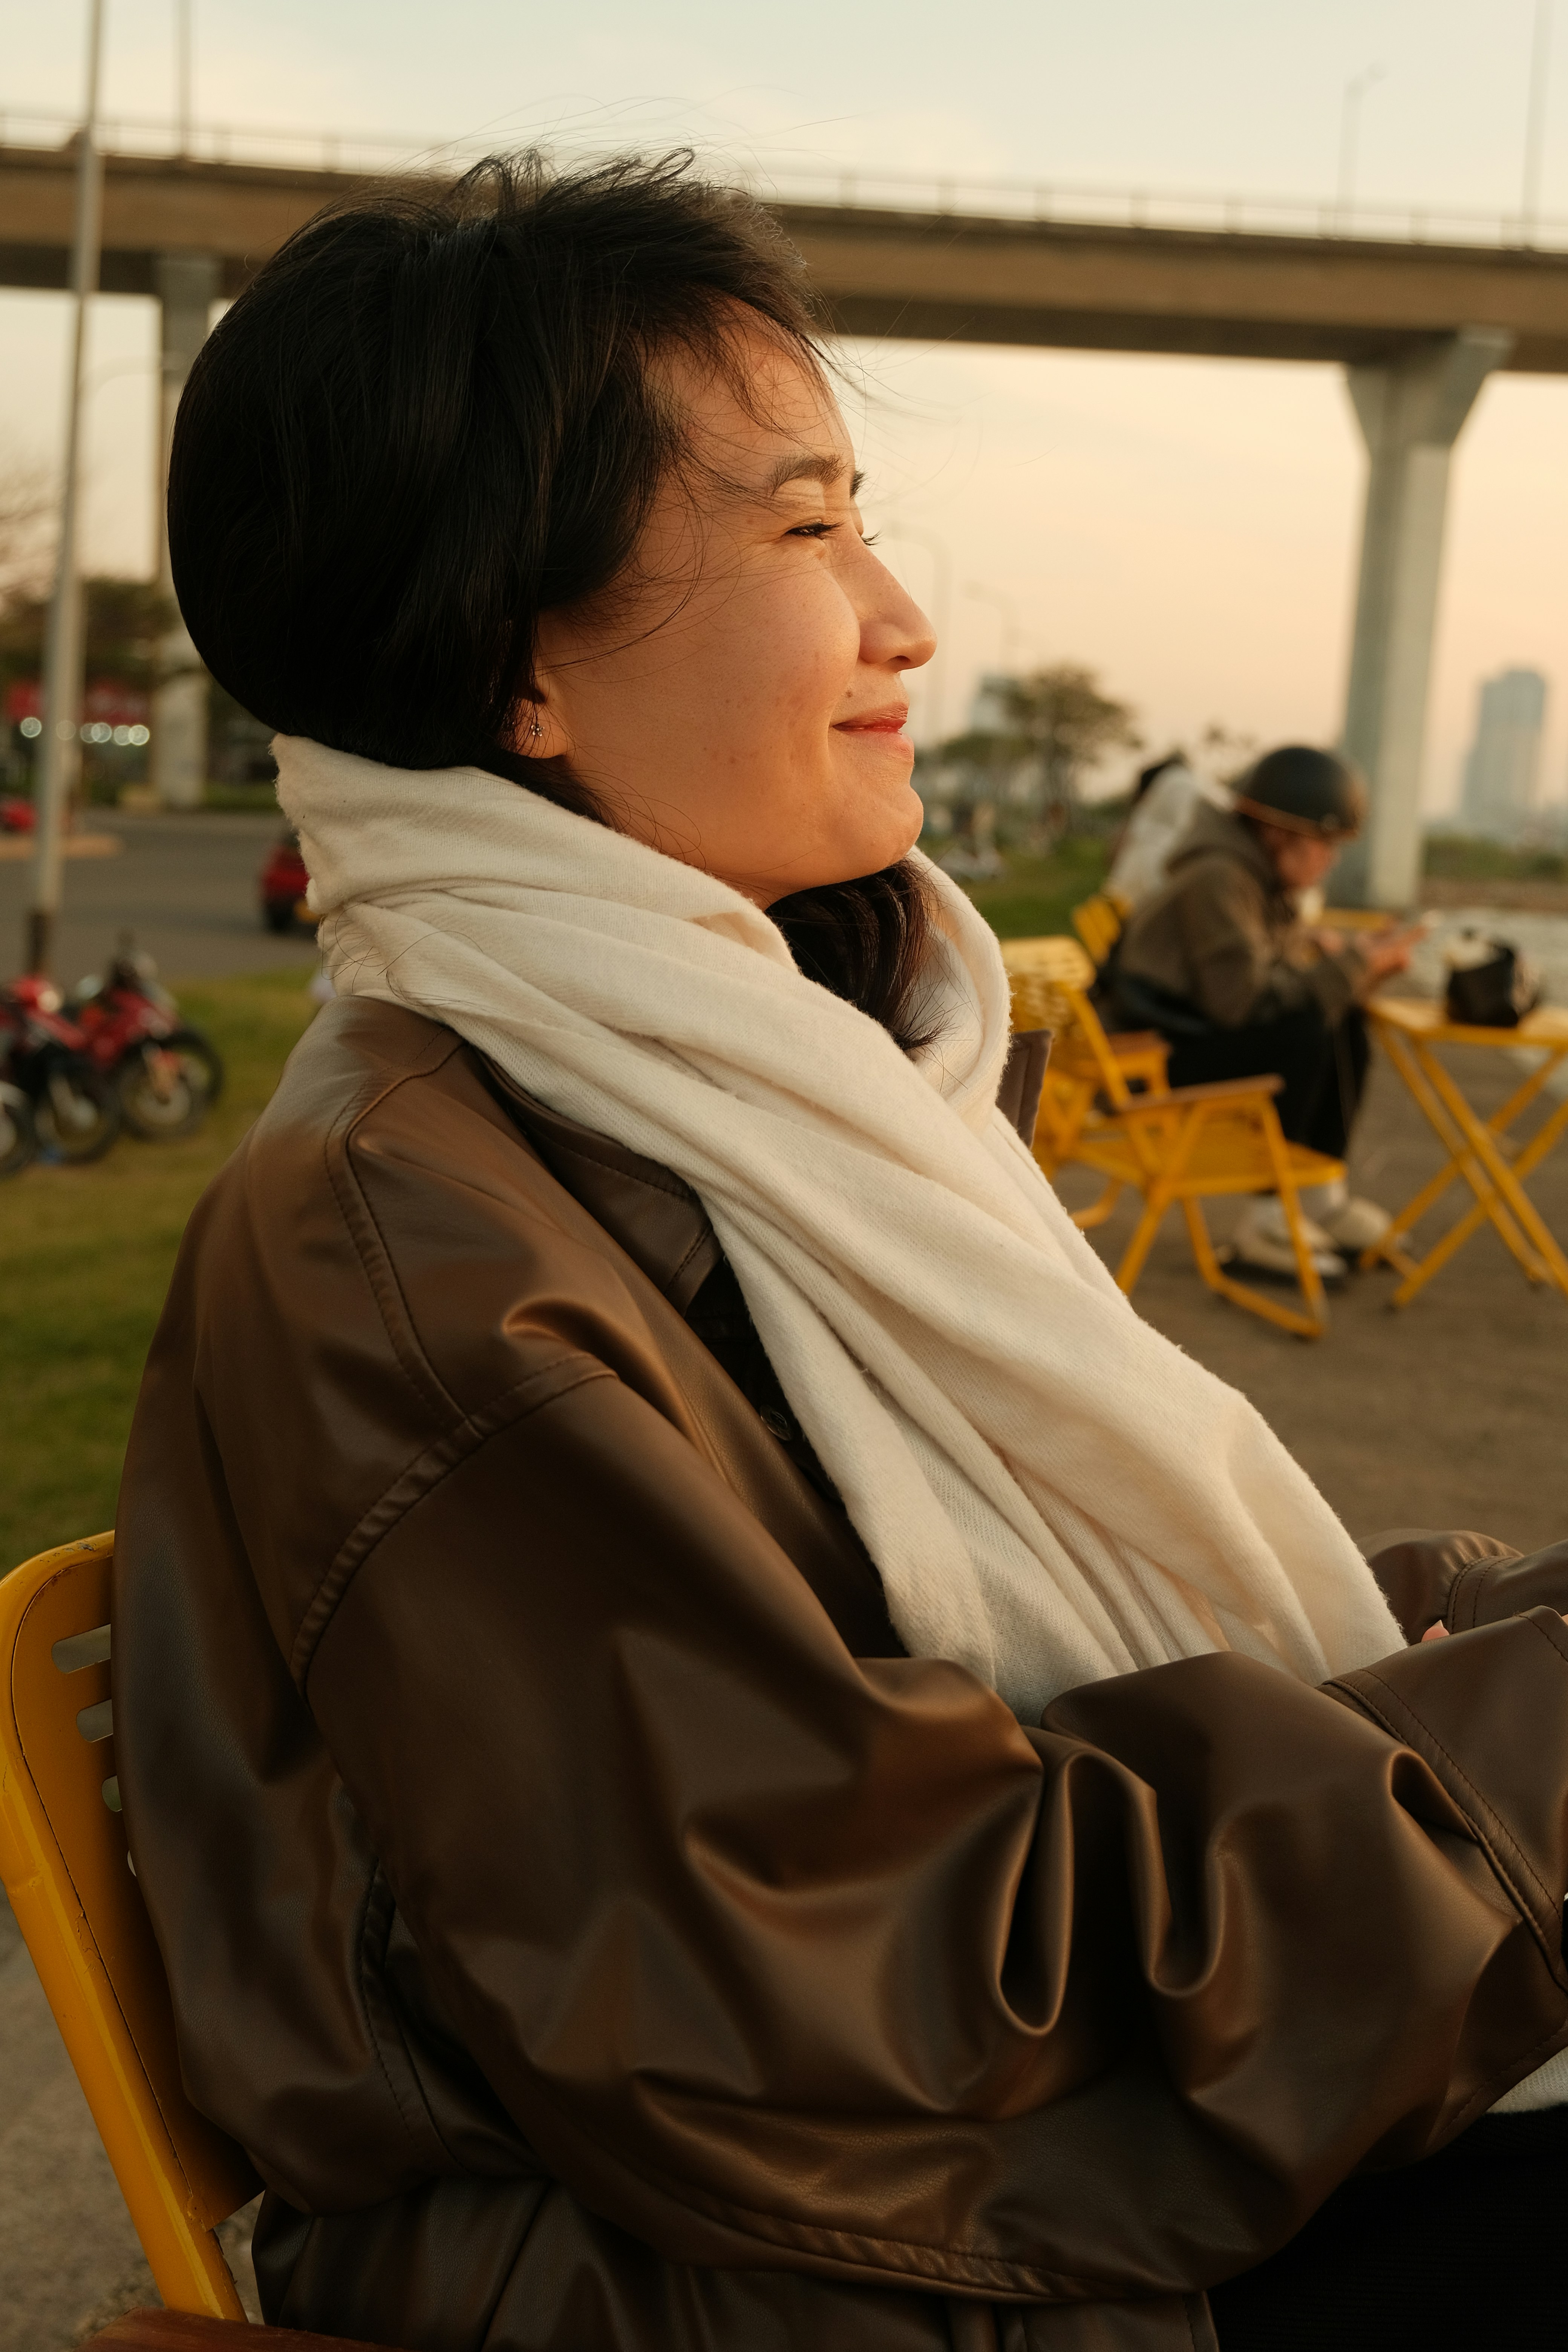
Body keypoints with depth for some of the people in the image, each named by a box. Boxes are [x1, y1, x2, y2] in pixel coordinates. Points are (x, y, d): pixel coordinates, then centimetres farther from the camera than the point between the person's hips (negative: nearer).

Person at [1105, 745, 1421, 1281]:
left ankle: (1322, 1195, 8)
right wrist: (1352, 964, -22)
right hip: (1157, 1059, -10)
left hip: (1203, 1030, 10)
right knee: (1306, 1031, -28)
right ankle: (1266, 1220, -20)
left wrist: (1363, 964, -8)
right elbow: (1246, 999, -28)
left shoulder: (1264, 876, 9)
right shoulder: (1217, 879, -22)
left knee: (1348, 1023, 7)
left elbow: (1291, 972, 9)